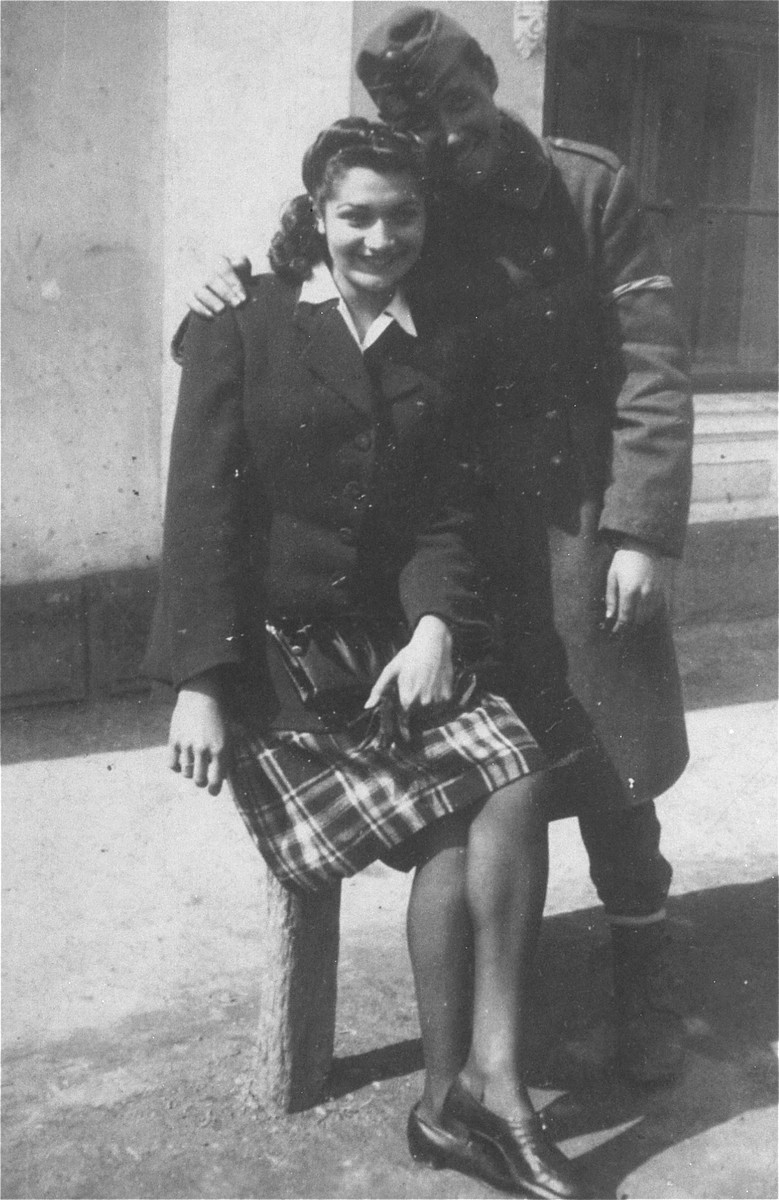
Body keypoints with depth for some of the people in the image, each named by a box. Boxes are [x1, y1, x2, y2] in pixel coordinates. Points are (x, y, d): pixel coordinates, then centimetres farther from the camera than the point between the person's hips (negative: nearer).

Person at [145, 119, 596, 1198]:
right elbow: (202, 505, -6)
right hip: (265, 650, -4)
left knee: (515, 777, -23)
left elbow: (443, 514, 6)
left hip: (388, 640, 4)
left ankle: (480, 1085, -16)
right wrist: (197, 681, -14)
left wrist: (436, 627, -14)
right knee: (456, 821, -20)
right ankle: (459, 1093, -4)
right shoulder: (242, 328, 0)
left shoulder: (446, 352, 12)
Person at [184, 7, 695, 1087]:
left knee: (603, 761, 3)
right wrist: (231, 297, -12)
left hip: (578, 518, -1)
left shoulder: (590, 189, -3)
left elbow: (651, 368, -6)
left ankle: (643, 977, 24)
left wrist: (645, 531, -14)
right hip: (453, 528, 2)